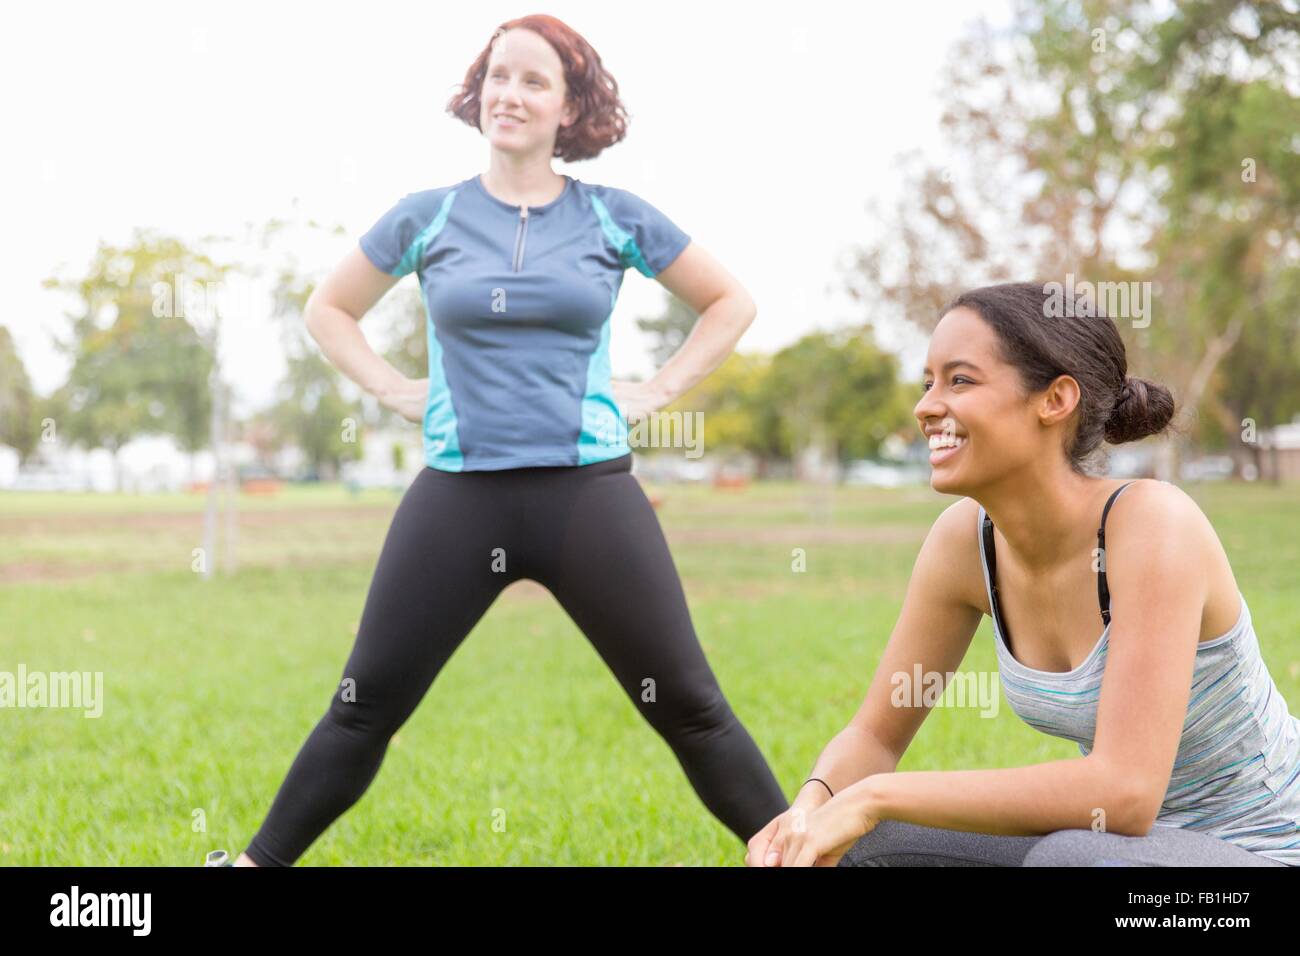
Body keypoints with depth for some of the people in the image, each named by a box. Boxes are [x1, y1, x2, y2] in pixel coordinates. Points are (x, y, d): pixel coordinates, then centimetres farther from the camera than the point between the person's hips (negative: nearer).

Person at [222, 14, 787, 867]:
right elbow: (328, 309, 19)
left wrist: (658, 391, 4)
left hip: (589, 492, -1)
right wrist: (395, 391, 6)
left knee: (687, 706, 2)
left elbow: (731, 302, 14)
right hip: (459, 497, 1)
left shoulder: (615, 218, 3)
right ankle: (258, 860, 22)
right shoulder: (427, 217, 4)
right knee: (366, 706, 7)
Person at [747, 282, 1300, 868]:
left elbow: (1125, 793, -34)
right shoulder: (965, 538, -8)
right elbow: (874, 737, 0)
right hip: (1116, 843, 6)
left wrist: (874, 798, -30)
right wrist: (811, 808, -23)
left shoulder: (1154, 522, -27)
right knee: (851, 852, -9)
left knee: (1070, 859, -35)